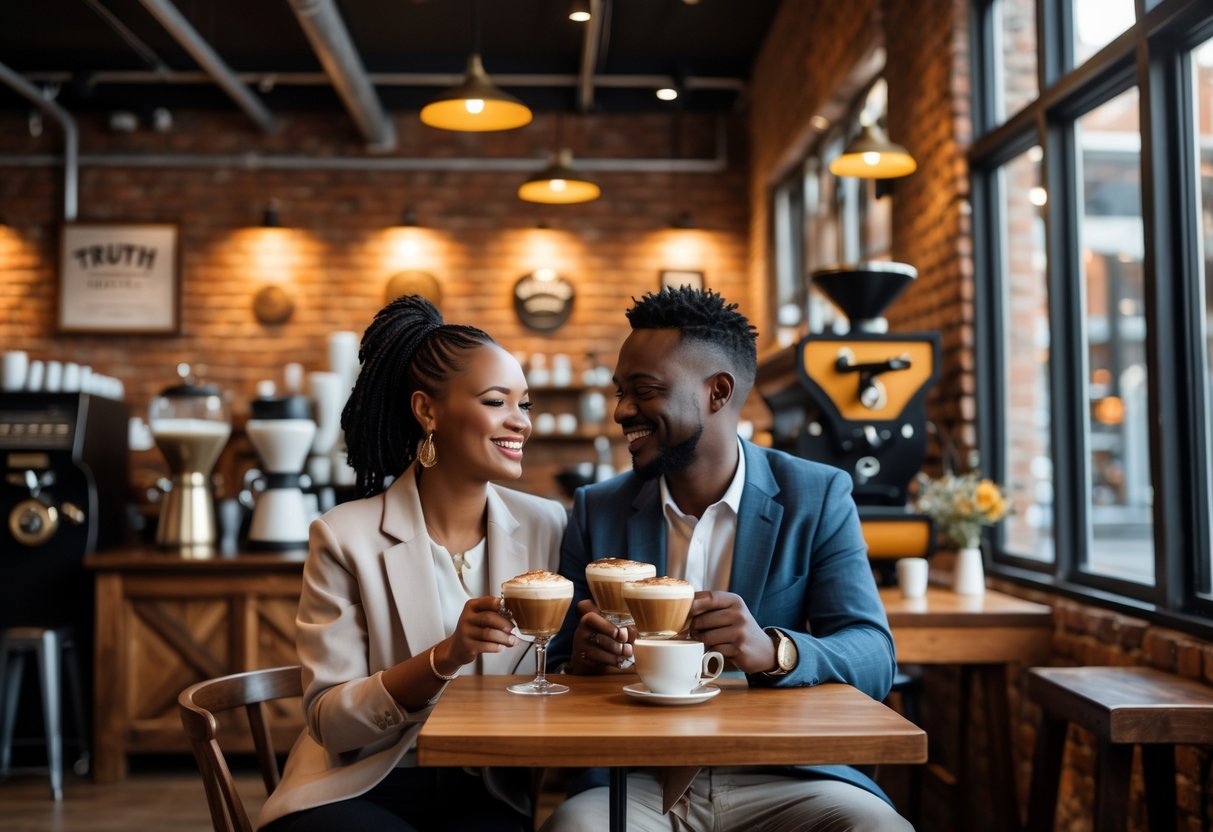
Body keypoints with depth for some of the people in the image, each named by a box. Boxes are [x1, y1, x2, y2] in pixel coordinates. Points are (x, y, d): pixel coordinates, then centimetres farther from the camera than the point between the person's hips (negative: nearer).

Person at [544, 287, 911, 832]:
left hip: (786, 780, 0)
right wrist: (582, 661, -15)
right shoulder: (596, 511, 7)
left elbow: (874, 660, -7)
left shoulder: (818, 498, 1)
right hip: (635, 784, 0)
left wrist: (773, 651, -28)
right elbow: (557, 670, 10)